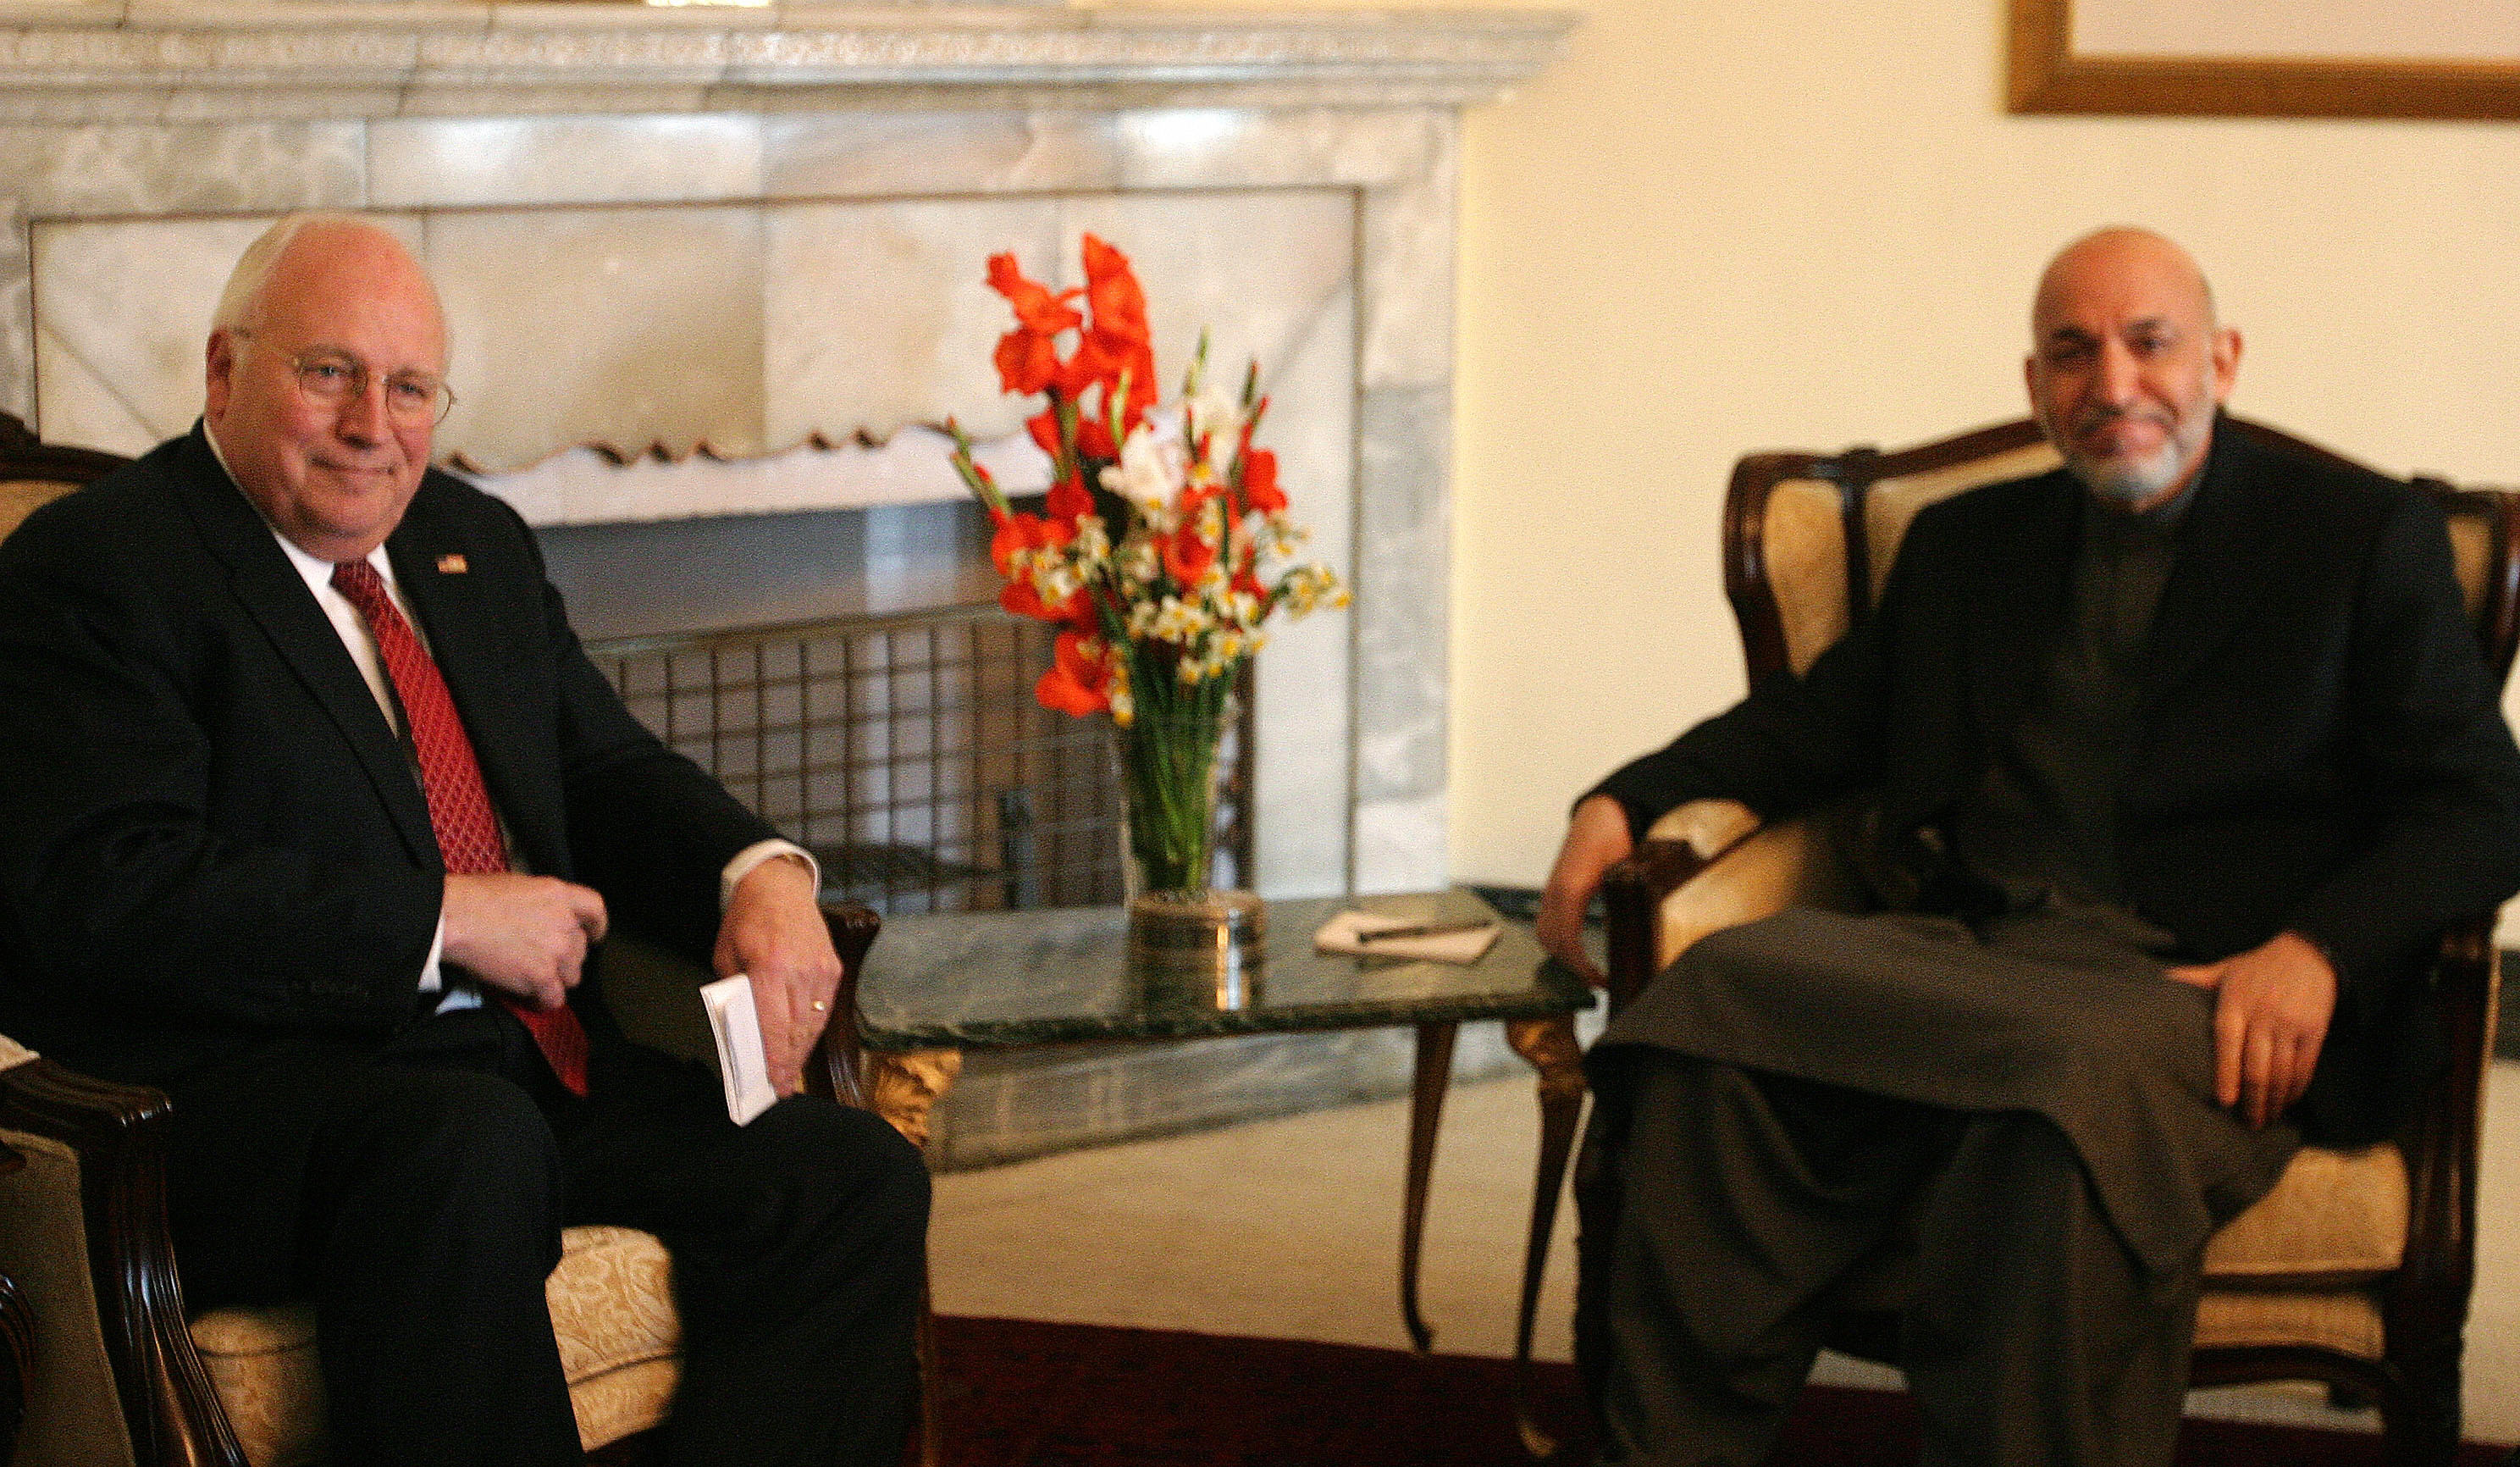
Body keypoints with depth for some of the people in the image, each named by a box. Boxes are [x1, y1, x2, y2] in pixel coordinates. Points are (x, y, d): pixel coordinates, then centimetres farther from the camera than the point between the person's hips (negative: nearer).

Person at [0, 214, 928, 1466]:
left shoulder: (478, 546, 21)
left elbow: (606, 767, 23)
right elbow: (108, 893, -16)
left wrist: (759, 875, -1)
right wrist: (442, 920, -16)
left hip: (528, 1077, 8)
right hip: (243, 1100, -7)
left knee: (857, 1178, -12)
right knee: (471, 1151, -39)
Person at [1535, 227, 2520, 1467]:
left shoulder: (2364, 538, 11)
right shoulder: (1965, 544, 25)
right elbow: (1816, 717, 27)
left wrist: (2316, 950, -16)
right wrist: (1624, 802, 7)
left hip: (2204, 990, -4)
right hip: (1959, 949, 4)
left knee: (2079, 1081, -40)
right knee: (1718, 993, -27)